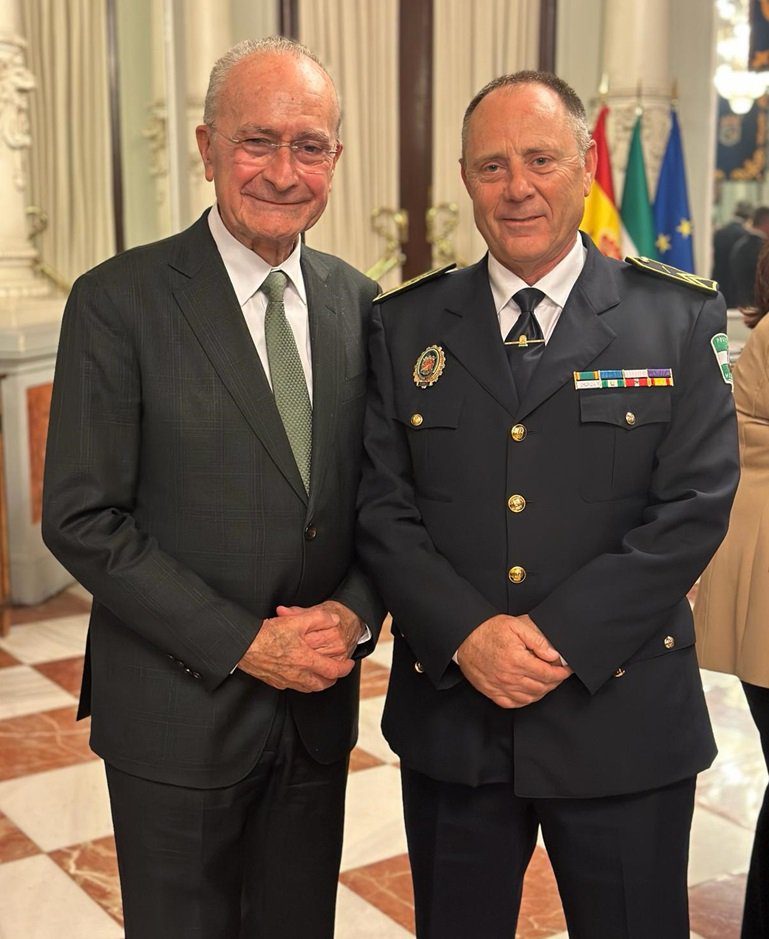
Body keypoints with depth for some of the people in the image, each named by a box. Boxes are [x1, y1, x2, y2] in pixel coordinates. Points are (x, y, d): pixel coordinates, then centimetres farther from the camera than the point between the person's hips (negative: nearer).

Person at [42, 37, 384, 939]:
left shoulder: (362, 305, 3)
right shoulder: (118, 302, -12)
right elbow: (81, 519, -14)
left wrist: (355, 611, -10)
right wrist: (242, 643, -16)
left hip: (319, 702, 4)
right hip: (177, 711, -4)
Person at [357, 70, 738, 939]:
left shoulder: (676, 320, -2)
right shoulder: (405, 326, 4)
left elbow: (695, 506, -9)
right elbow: (382, 508, -1)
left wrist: (560, 636, -16)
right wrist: (468, 634, -15)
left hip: (622, 720, -1)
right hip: (450, 713, 2)